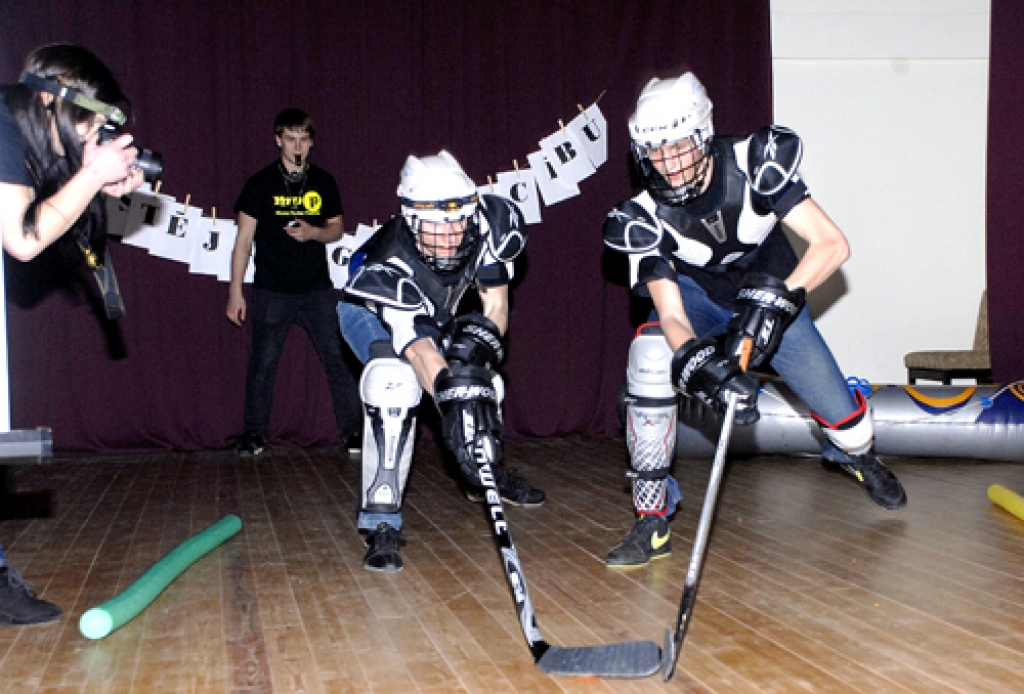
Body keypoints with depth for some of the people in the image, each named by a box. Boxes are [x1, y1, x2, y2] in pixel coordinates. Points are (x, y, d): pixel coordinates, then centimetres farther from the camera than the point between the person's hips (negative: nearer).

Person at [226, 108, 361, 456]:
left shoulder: (323, 182, 9)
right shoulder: (261, 183, 1)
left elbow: (336, 229, 16)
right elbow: (244, 240, 2)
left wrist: (313, 232, -8)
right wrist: (235, 291, -2)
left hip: (318, 288, 2)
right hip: (272, 290, -2)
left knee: (339, 359, -3)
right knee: (263, 363, 2)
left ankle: (351, 430, 7)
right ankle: (255, 433, 16)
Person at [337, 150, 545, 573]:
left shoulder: (495, 220, -29)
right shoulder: (390, 269, -42)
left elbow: (495, 303, -17)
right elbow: (419, 349, -51)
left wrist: (483, 338, -33)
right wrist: (452, 395, -64)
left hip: (437, 314, 6)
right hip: (369, 311, -6)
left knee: (480, 385, 1)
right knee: (395, 383, -32)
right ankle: (381, 525, -28)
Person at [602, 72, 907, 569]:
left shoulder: (753, 164, -28)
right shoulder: (643, 217, -25)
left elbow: (832, 244, -30)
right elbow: (670, 313, -29)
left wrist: (776, 299, -43)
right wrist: (696, 362, -49)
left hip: (771, 296, 0)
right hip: (696, 295, 0)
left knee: (839, 410, -3)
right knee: (649, 356, -31)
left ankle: (860, 458, 40)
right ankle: (652, 521, -22)